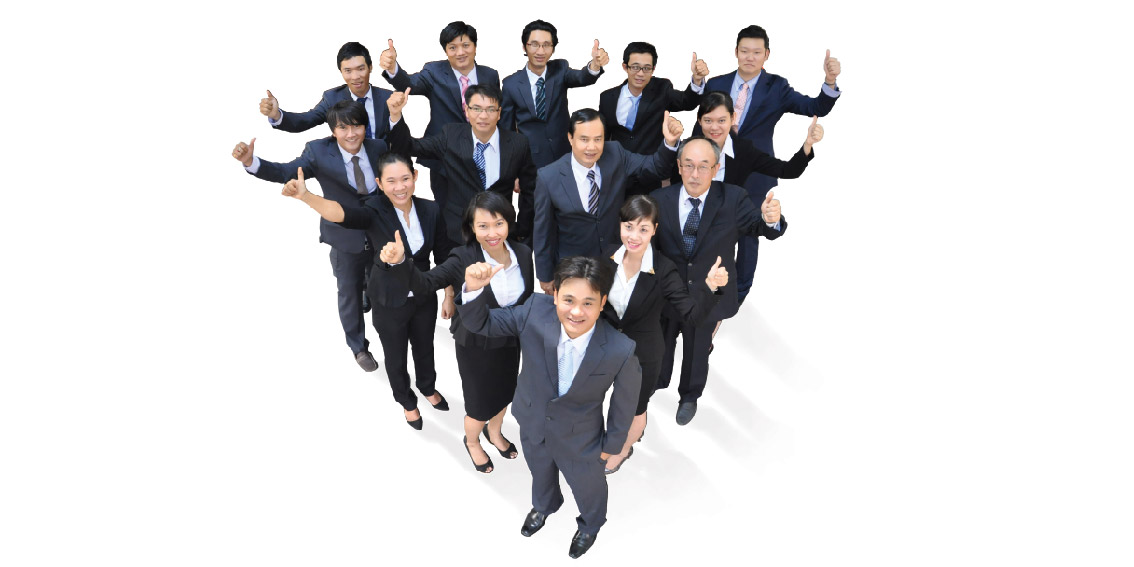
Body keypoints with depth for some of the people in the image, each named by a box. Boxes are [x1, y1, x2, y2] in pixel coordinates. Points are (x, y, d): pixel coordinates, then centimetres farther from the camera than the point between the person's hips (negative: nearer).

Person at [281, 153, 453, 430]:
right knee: (396, 358, 19)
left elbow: (443, 257, -2)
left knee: (424, 348, 26)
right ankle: (407, 401, 50)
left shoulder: (430, 210, -13)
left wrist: (449, 296, 3)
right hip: (389, 303, -2)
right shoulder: (375, 212, -23)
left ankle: (428, 387, 58)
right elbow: (343, 213, -45)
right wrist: (305, 196, -64)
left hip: (425, 298, 3)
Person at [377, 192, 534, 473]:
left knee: (504, 394, 27)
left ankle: (494, 431, 61)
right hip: (476, 347, -4)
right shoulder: (463, 259, -23)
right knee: (481, 407, 14)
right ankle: (472, 442, 49)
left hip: (511, 343, 4)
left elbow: (530, 298, -2)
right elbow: (425, 283, -29)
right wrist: (399, 263, -47)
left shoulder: (524, 254, -12)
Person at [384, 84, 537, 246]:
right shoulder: (451, 135, -5)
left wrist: (522, 233, 3)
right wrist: (396, 115, -21)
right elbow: (412, 147, -4)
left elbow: (530, 190, 2)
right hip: (457, 234, 0)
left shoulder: (518, 143, -7)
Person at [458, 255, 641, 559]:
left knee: (587, 485, 29)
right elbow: (480, 323, -18)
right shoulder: (535, 311, -30)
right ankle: (544, 505, 72)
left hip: (579, 437, -2)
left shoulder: (620, 351, -36)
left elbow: (625, 399, -17)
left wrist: (612, 443, -2)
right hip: (533, 421, 3)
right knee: (540, 471, 35)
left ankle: (591, 524, 67)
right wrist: (474, 289, -39)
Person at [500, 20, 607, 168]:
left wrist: (595, 65, -47)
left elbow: (581, 78, -25)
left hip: (563, 156, 2)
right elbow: (506, 128, 0)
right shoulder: (511, 84, -6)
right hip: (530, 160, -1)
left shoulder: (560, 70, -3)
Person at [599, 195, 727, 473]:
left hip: (643, 354, -3)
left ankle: (625, 449, 51)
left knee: (635, 409, 20)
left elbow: (691, 314, -29)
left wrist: (710, 287, -44)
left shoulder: (664, 271, -28)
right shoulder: (609, 257, -15)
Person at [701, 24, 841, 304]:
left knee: (748, 234, 10)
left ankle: (740, 290, 29)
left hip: (754, 174, -2)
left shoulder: (776, 88, -7)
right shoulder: (716, 85, 0)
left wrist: (830, 80, -35)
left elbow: (817, 108, -17)